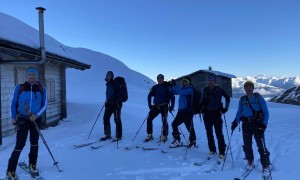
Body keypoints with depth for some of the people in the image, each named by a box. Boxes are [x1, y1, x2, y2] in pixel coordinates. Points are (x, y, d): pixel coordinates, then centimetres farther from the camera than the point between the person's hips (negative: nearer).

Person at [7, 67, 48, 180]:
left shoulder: (42, 89, -2)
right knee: (19, 145, -5)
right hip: (22, 119, -2)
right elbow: (14, 103, 3)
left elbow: (44, 104, 0)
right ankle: (11, 171, 10)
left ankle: (32, 165, 30)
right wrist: (13, 117, -3)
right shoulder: (19, 88, -4)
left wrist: (36, 115, -14)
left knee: (34, 143, 13)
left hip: (36, 120, 2)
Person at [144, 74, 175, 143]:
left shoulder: (167, 87, -4)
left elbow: (172, 97, -3)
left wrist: (171, 106, -9)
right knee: (149, 119, -4)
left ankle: (164, 136, 14)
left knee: (164, 121, -6)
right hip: (155, 106, 4)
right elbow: (149, 96, 14)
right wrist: (150, 104, 7)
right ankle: (149, 135, 7)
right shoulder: (155, 87, 5)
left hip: (164, 106, -3)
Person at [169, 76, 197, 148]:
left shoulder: (190, 89, -12)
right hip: (181, 111, 9)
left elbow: (181, 92, -29)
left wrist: (174, 85, -26)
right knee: (174, 124, 6)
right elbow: (174, 91, 16)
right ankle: (177, 140, 17)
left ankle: (193, 141, 23)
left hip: (187, 112, -9)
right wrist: (171, 85, 0)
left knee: (190, 127, 2)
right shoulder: (183, 89, 14)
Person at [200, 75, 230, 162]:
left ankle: (222, 153, 3)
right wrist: (201, 108, -3)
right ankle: (212, 150, 24)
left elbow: (227, 97, 8)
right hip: (207, 114, 4)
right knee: (209, 134, 10)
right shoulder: (205, 90, 7)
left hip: (216, 113, -4)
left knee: (219, 134, -5)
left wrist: (225, 108, 1)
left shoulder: (219, 89, -2)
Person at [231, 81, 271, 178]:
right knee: (247, 144, 9)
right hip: (246, 125, 3)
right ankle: (250, 161, 29)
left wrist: (264, 124, -14)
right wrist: (236, 122, -2)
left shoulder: (259, 98, -5)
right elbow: (239, 112, 11)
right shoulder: (242, 99, 5)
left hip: (257, 124, -3)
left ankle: (265, 166, 6)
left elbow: (266, 112, -4)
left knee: (261, 146, -7)